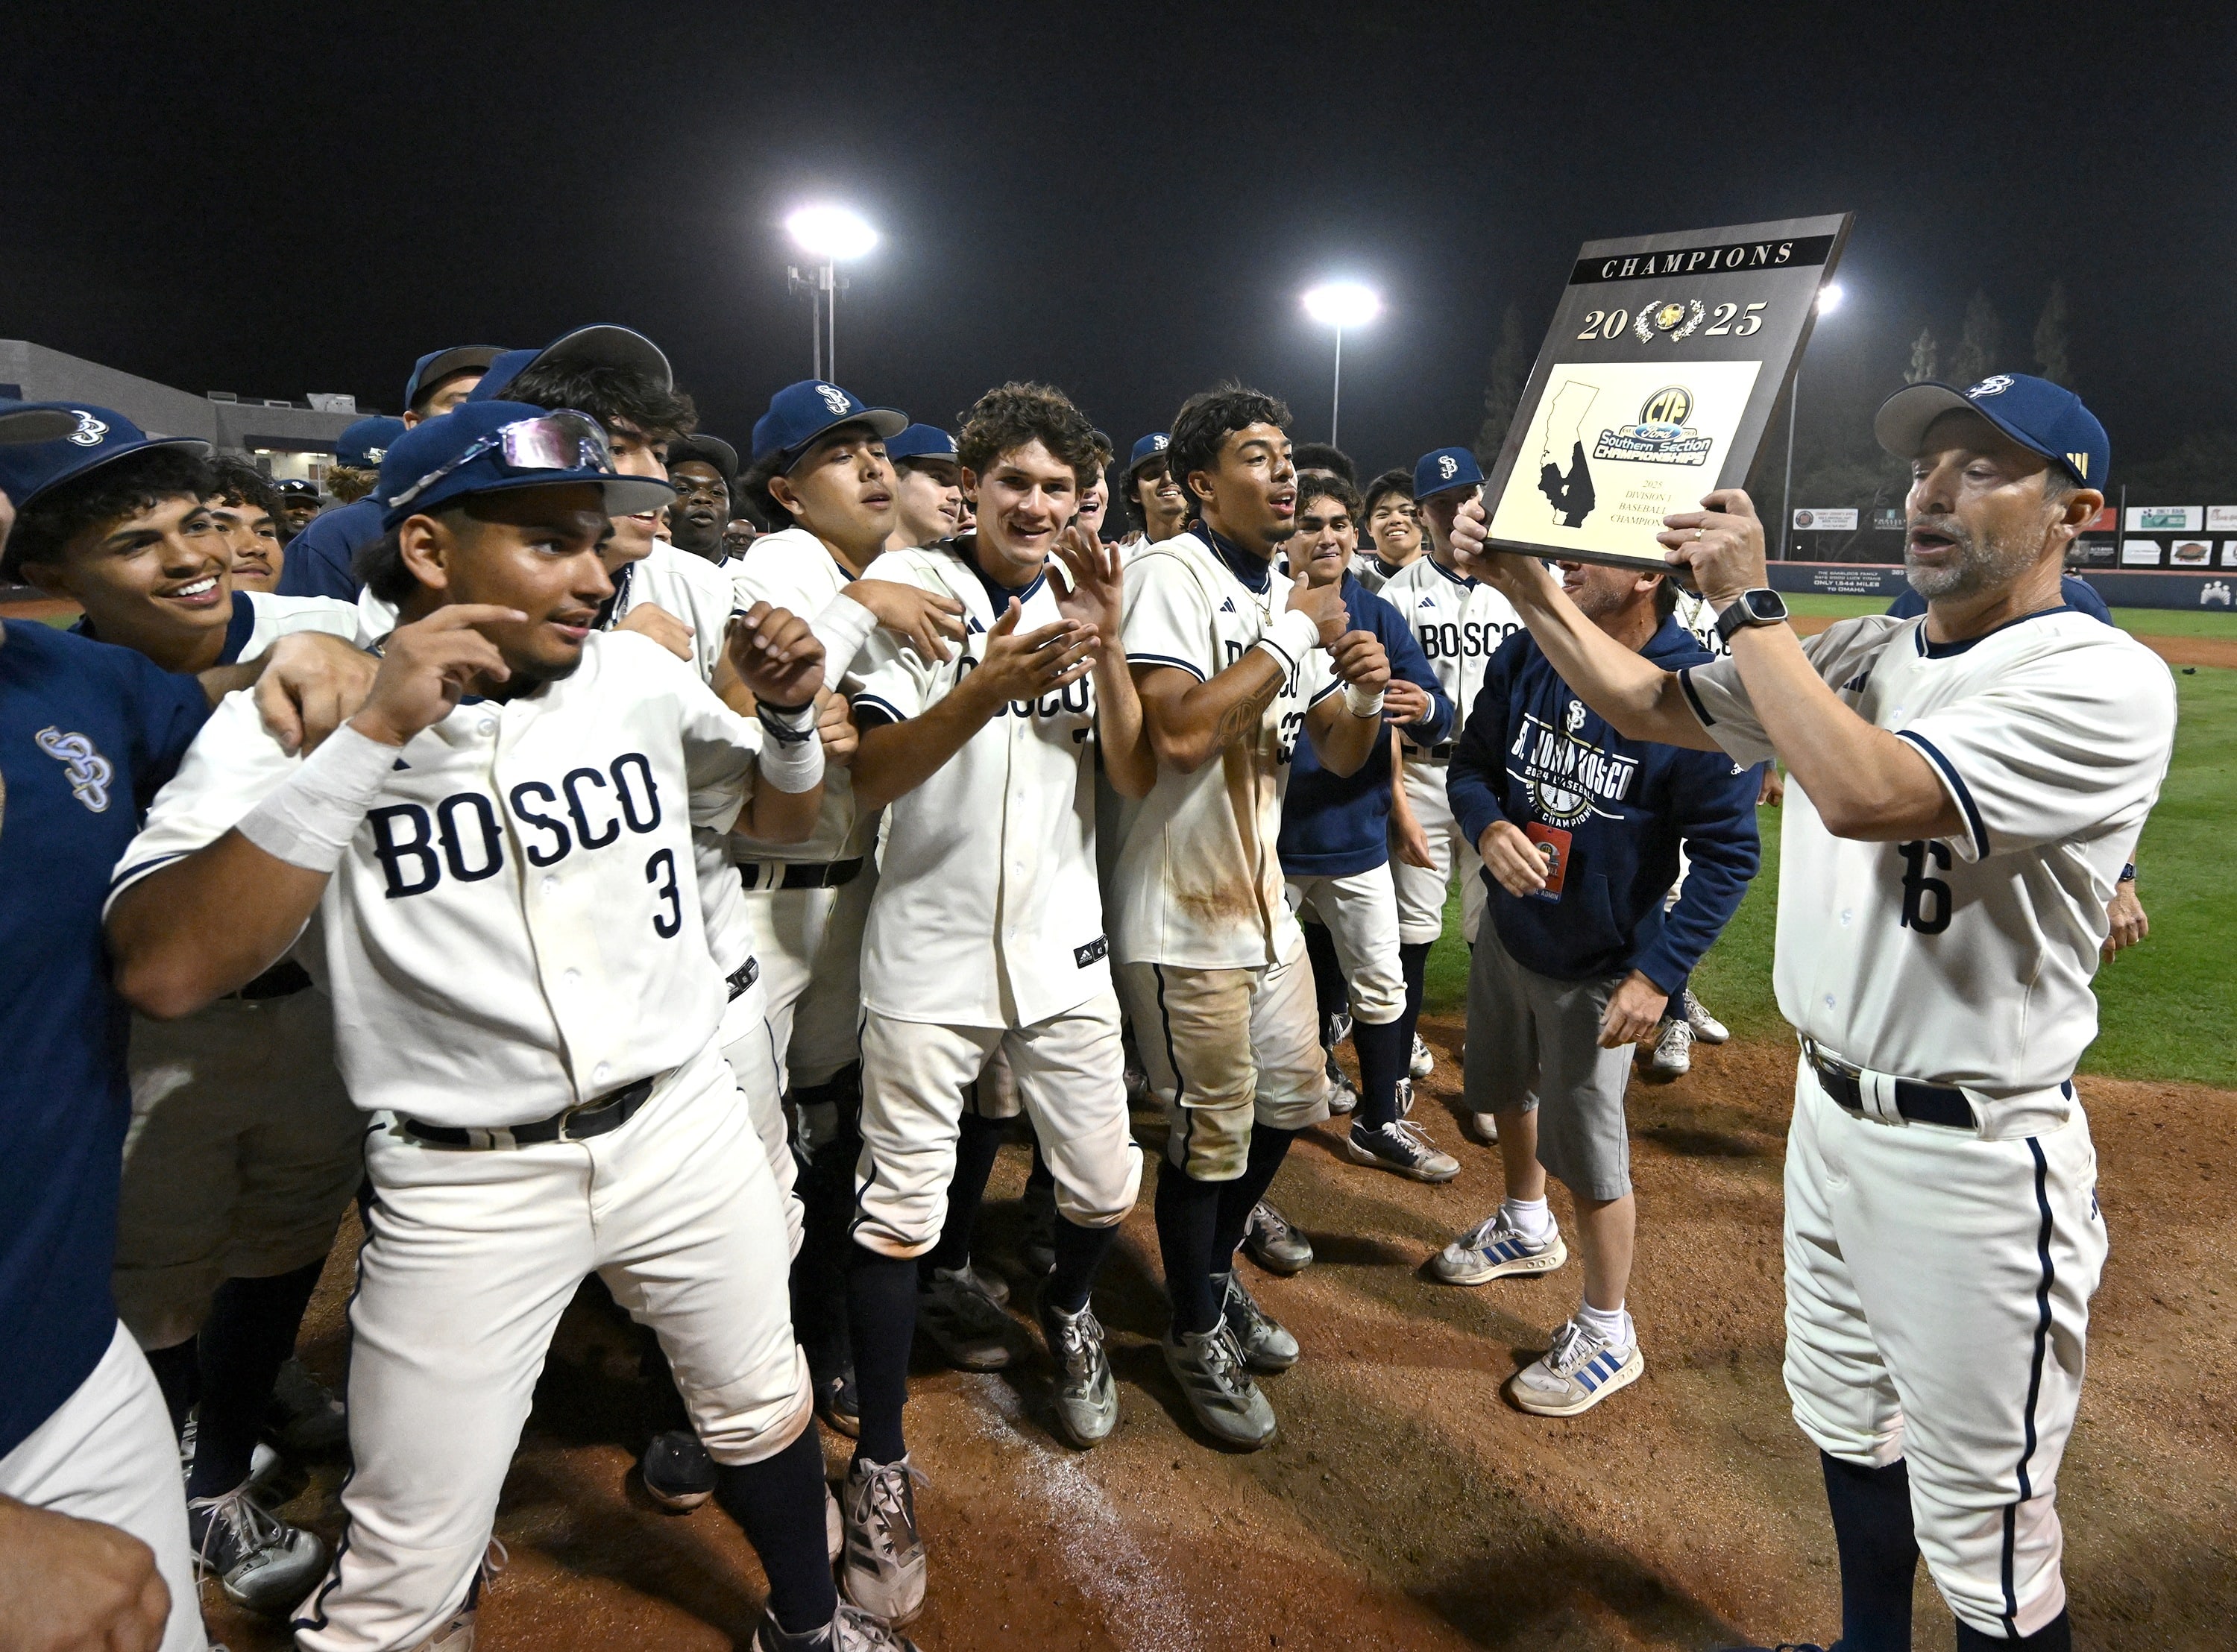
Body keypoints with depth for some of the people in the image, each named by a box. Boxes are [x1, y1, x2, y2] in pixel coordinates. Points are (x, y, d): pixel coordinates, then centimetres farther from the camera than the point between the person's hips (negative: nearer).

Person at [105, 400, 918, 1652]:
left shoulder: (641, 675, -1)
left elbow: (782, 819, 13)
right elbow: (164, 976, -24)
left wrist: (789, 716, -9)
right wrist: (373, 735, -30)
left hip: (688, 1128, 4)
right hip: (468, 1184, -3)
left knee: (766, 1407, 21)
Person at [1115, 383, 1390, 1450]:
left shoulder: (1289, 598, 10)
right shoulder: (1173, 575, -15)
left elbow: (1340, 756, 10)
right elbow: (1178, 732, -29)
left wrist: (1366, 690, -11)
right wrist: (1294, 637, -20)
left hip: (1265, 900, 8)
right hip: (1184, 916, -8)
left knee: (1293, 1099, 19)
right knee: (1211, 1132, 5)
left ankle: (1216, 1272, 42)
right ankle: (1196, 1333, 28)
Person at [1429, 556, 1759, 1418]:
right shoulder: (1526, 657, -8)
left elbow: (1726, 853, -18)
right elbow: (1471, 762, 3)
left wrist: (1657, 974, -22)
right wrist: (1488, 827, -19)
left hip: (1599, 968, -6)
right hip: (1506, 931, 6)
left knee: (1587, 1152, 4)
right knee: (1505, 1089, 27)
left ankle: (1607, 1335, 28)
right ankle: (1526, 1227, 56)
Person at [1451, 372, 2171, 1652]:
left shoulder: (2106, 681, -19)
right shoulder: (1859, 658, 5)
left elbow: (1862, 793, -33)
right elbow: (1649, 704, 8)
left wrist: (1748, 601, -25)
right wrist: (1526, 585, -4)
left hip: (1973, 1160, -7)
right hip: (1831, 1109, 8)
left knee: (1985, 1537, 7)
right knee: (1848, 1427, 26)